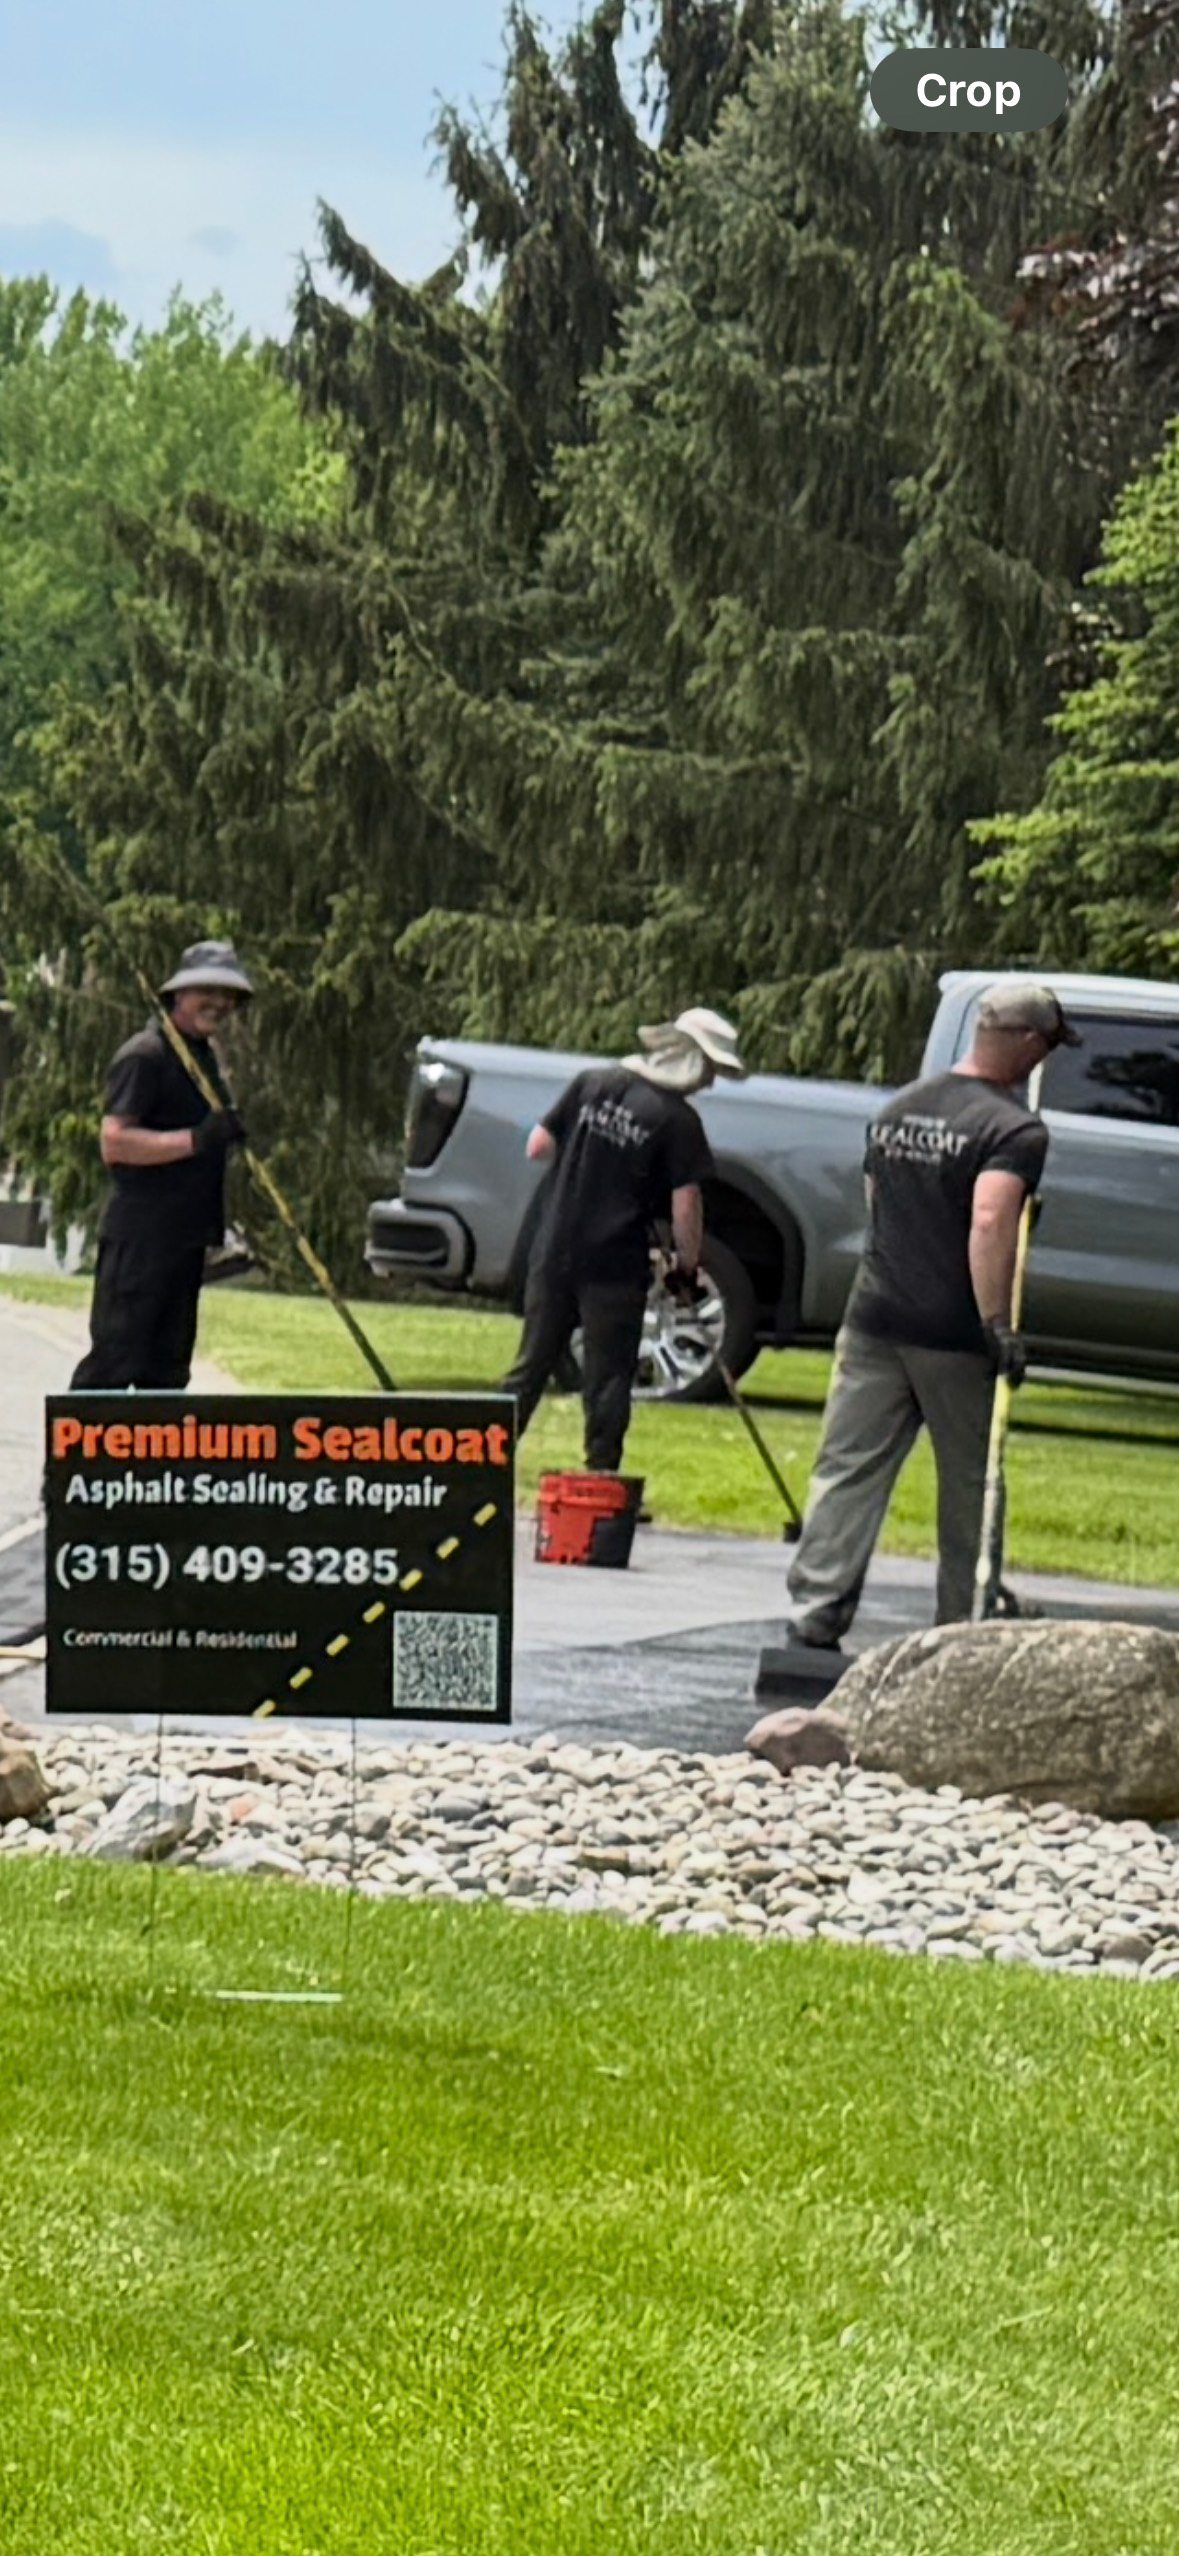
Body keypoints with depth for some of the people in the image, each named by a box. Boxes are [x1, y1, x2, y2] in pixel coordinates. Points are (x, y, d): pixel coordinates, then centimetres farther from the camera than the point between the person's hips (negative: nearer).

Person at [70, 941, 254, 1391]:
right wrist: (198, 1139, -27)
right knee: (113, 1361, -11)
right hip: (139, 1237, -9)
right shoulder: (144, 1056, -12)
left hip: (186, 1233, 9)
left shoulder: (204, 1055, 17)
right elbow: (114, 1142, -22)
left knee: (166, 1370, 12)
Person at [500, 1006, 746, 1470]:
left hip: (554, 1254, 4)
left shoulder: (591, 1083, 3)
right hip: (615, 1267, -4)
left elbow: (537, 1148, 7)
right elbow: (685, 1206, -11)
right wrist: (686, 1266, 3)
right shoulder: (678, 1120, -10)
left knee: (530, 1367, 13)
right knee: (607, 1380, 5)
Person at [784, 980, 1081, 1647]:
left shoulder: (899, 1109, 13)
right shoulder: (1015, 1128, -11)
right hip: (954, 1336, -5)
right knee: (971, 1486, 8)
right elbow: (990, 1223, -25)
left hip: (874, 1318, 6)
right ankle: (963, 1632, 15)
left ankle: (814, 1615, -5)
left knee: (848, 1471, 3)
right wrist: (998, 1324, -26)